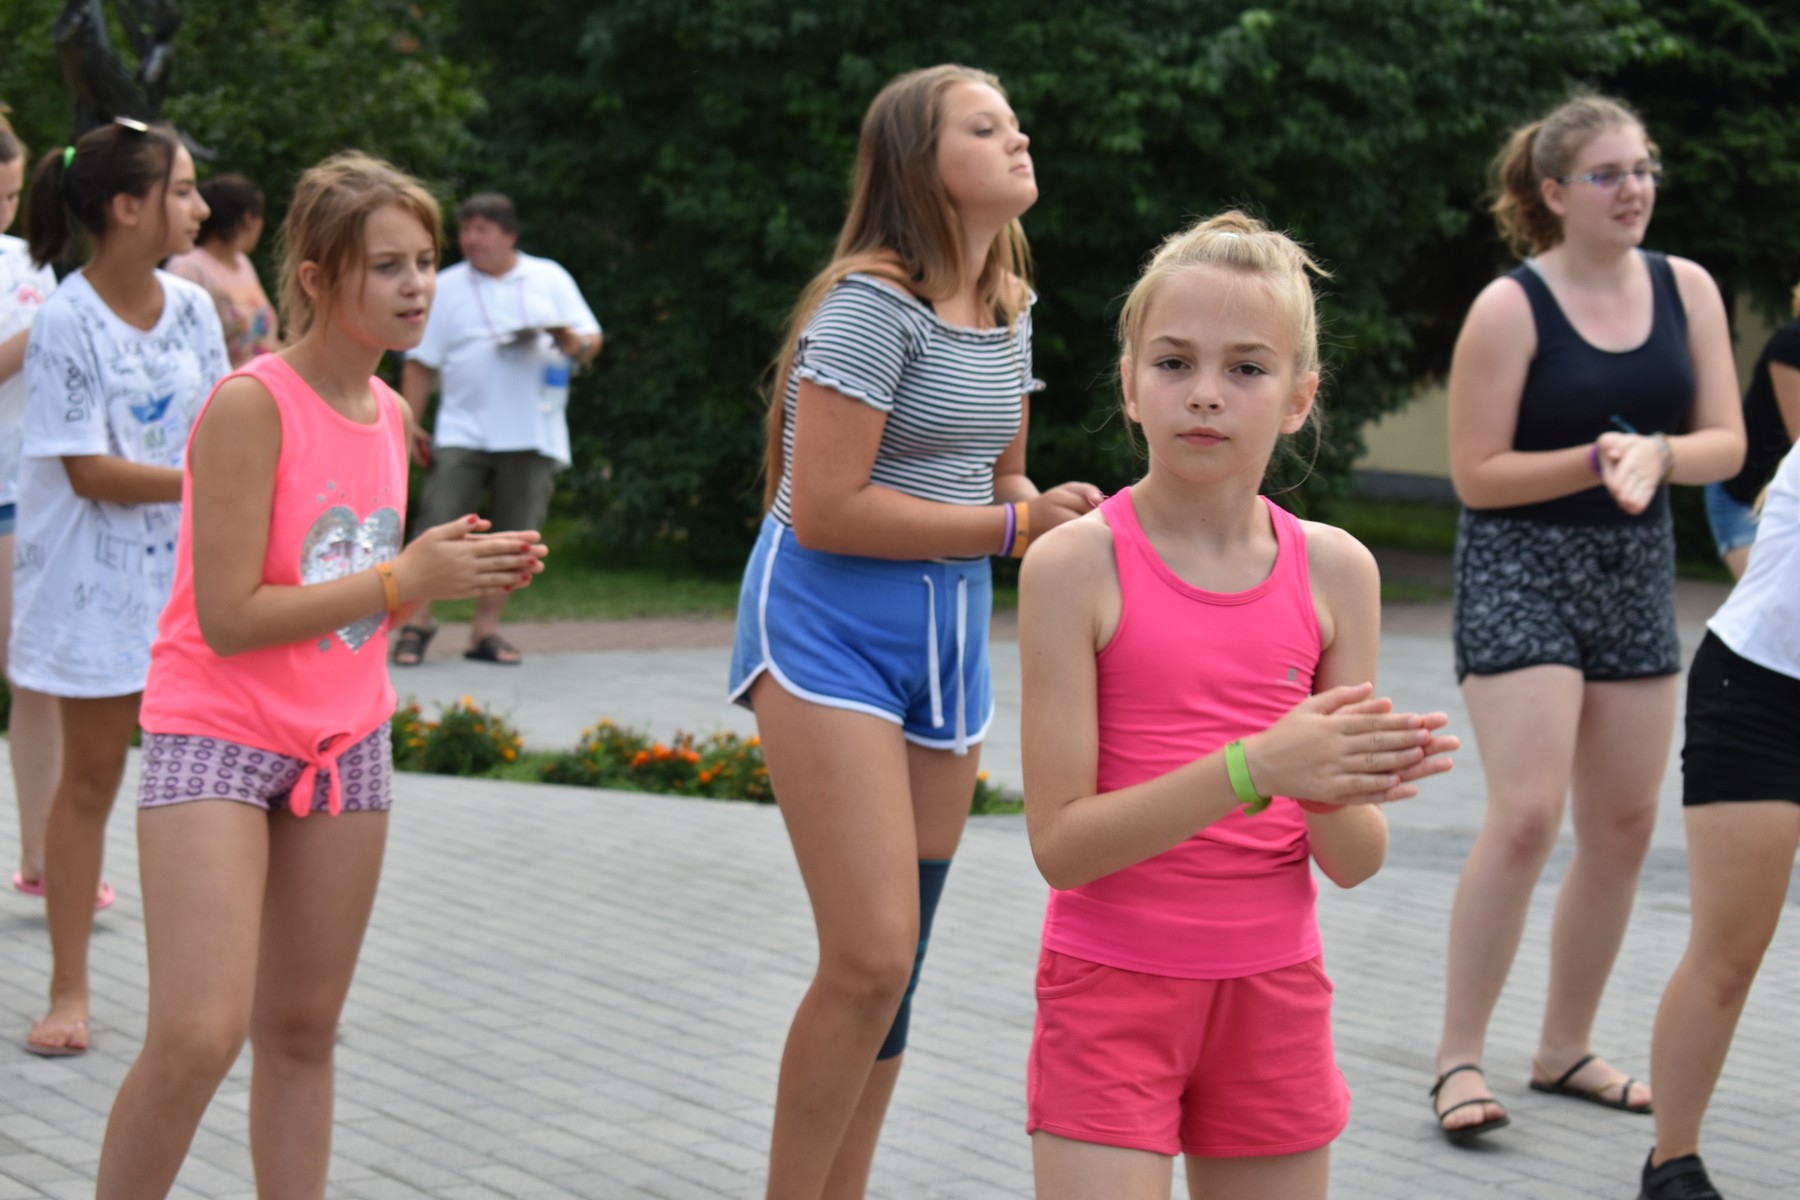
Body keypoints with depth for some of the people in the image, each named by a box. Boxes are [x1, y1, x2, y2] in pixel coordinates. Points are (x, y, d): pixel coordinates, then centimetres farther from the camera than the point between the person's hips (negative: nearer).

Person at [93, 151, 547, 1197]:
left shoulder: (387, 411, 6)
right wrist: (405, 578, -19)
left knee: (303, 1033, 11)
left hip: (345, 744, 7)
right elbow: (227, 618, -21)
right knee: (197, 1036, -17)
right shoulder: (250, 404, -17)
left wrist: (459, 573, -3)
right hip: (218, 737, -7)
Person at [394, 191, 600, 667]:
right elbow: (420, 363, 8)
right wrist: (410, 427, -1)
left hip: (533, 434, 1)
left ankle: (486, 630, 11)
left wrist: (574, 343, -12)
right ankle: (418, 621, 1)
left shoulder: (550, 279, 11)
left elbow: (592, 340, 12)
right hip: (463, 430, -1)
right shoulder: (446, 287, 9)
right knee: (437, 525, -11)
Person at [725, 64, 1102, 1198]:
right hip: (832, 625, -8)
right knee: (871, 957, -16)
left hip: (949, 634, 8)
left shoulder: (1010, 307, 10)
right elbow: (826, 510, -20)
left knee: (898, 968, 11)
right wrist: (1017, 526, -18)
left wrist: (1066, 517, -2)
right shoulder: (873, 303, -16)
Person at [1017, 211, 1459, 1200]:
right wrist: (1252, 768, -26)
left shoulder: (1334, 570, 0)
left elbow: (1355, 862, 1)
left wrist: (1337, 793, -22)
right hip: (1111, 985, -4)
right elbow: (1060, 843, -15)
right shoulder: (1076, 565, -11)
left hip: (1272, 994, 4)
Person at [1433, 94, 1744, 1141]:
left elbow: (1727, 443, 1)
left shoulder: (1687, 288, 3)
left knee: (1625, 823, 10)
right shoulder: (1512, 308, -12)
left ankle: (1566, 1047, 24)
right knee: (1525, 816, -17)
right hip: (1521, 572, -6)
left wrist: (1658, 455, -20)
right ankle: (1461, 1058, -7)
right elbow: (1476, 473, -11)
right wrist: (1596, 462, -22)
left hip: (1636, 574, 6)